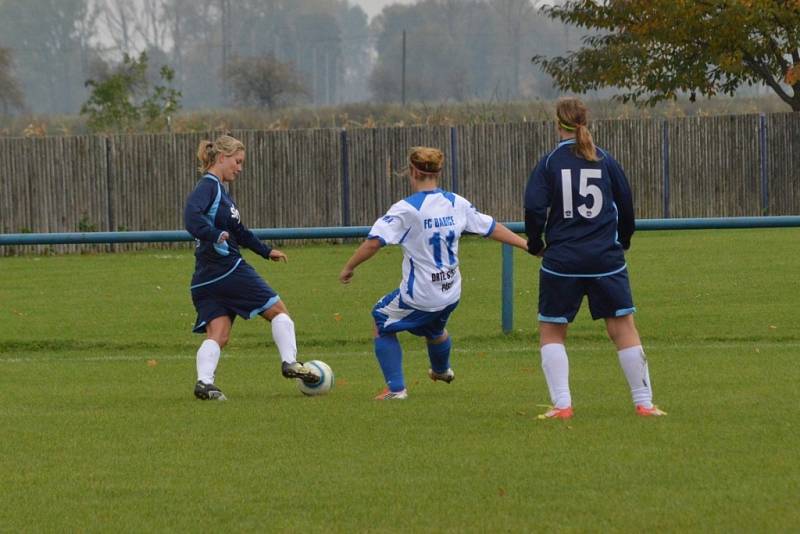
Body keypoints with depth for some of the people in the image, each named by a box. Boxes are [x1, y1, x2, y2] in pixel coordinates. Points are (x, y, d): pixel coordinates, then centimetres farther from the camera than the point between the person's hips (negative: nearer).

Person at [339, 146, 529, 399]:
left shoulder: (406, 209, -17)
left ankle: (396, 388, 11)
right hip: (451, 294, 6)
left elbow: (374, 242, -23)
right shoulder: (457, 203, -1)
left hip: (419, 296, -6)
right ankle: (442, 371, 63)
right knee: (435, 329, 36)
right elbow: (492, 228, 8)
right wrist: (526, 244, 19)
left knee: (382, 325, 18)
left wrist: (348, 267, -10)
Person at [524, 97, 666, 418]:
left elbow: (534, 208, -10)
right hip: (606, 259, 2)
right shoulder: (605, 160, 4)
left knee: (551, 331, 10)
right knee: (623, 327, 6)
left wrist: (535, 244, 6)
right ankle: (643, 402, 5)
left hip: (561, 259, -2)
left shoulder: (550, 162, -3)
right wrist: (623, 241, 28)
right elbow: (626, 205, 11)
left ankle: (561, 404, -1)